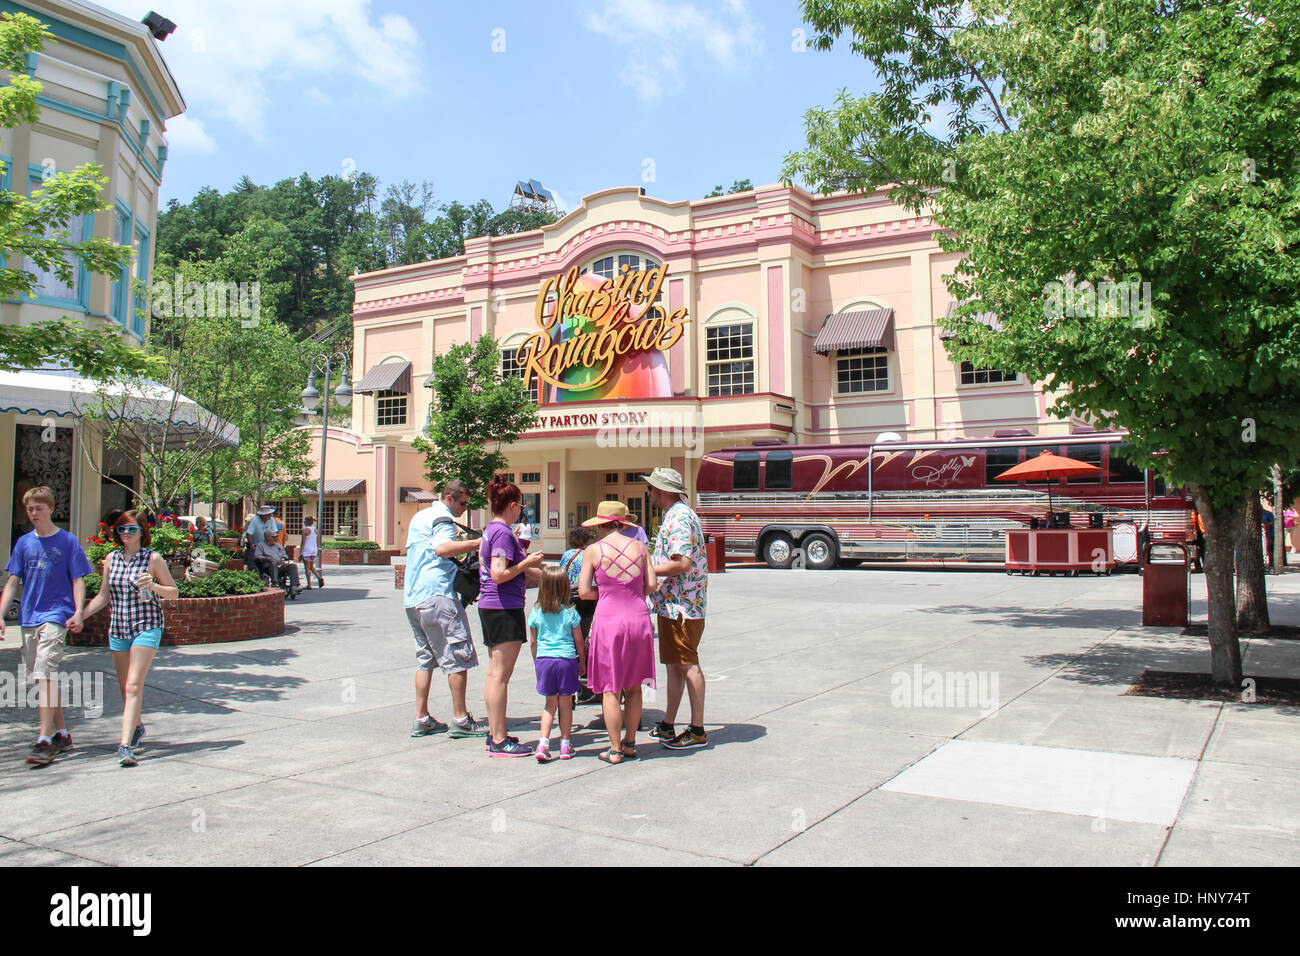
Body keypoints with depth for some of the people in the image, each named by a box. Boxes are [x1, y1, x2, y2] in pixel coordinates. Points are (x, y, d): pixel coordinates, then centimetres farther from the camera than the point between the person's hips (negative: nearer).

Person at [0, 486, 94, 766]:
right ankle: (62, 734, 21)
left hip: (56, 615, -5)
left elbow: (78, 580, -2)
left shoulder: (67, 540, 0)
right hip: (29, 617, 5)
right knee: (42, 677, 10)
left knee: (45, 673, -15)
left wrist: (78, 612, -14)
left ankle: (44, 740, -17)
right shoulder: (23, 543, 11)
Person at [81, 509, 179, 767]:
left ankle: (125, 745, -18)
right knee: (125, 687, 15)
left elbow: (174, 592, 1)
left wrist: (152, 585, -17)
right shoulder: (111, 559, 8)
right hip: (118, 628, 5)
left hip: (146, 627, -5)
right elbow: (103, 596, 16)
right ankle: (137, 726, 39)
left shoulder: (153, 559, -4)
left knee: (134, 685, -15)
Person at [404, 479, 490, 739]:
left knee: (424, 659, 13)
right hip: (437, 594, -9)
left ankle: (422, 720, 13)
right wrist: (478, 543, -28)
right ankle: (460, 720, -2)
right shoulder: (443, 518, -7)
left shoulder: (419, 517, 22)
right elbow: (441, 548, -26)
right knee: (458, 657, -4)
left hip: (412, 597, 10)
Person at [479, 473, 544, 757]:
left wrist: (542, 574, 25)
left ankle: (494, 735, 22)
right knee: (500, 674, -6)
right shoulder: (503, 533, -15)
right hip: (504, 608, -10)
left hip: (490, 606, 10)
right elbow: (500, 574, -24)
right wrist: (528, 562, -12)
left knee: (494, 673, 14)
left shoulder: (491, 530, 15)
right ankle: (500, 741, -2)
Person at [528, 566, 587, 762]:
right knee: (566, 704, 9)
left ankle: (543, 743, 1)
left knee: (550, 703, 12)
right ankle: (565, 745, 16)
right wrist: (582, 663, 15)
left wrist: (536, 662, 21)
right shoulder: (570, 612, -3)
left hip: (544, 659, 2)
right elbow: (579, 642, 3)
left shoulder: (536, 613, 1)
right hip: (566, 659, -2)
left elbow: (533, 642, 8)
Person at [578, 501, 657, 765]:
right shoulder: (638, 547, 5)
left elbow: (584, 592, -4)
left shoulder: (593, 550, -4)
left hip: (609, 619, -3)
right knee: (633, 687, 15)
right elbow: (652, 585, 4)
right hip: (638, 617, 3)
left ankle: (615, 750, 9)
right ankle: (630, 743, 23)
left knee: (609, 688, 5)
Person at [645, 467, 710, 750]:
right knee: (674, 664, 14)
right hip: (671, 603, 11)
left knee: (687, 664, -5)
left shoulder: (680, 517, -17)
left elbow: (681, 564, -25)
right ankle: (668, 725, 23)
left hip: (682, 604, -11)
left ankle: (697, 731, 2)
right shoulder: (674, 515, 17)